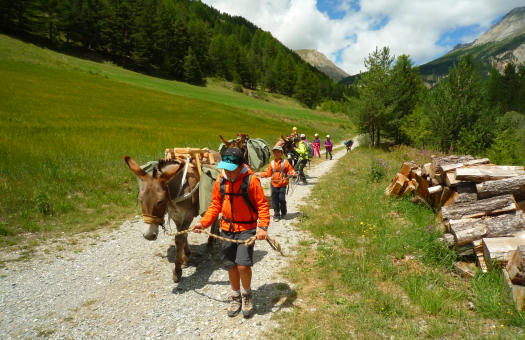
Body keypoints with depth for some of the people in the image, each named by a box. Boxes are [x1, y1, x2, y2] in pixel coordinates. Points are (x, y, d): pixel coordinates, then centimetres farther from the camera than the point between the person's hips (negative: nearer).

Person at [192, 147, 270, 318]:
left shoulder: (251, 180, -14)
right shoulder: (220, 181, 0)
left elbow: (263, 205, -10)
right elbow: (215, 205, 9)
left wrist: (263, 227, -21)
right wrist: (203, 223, -1)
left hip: (247, 229, -4)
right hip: (227, 229, 5)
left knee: (243, 265, -12)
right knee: (231, 266, 12)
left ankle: (246, 295, 18)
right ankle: (236, 297, 35)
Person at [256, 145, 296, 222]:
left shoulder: (285, 162, -2)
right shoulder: (271, 163, 7)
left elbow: (290, 170, 2)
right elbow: (268, 174, 13)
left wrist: (292, 173, -19)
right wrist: (260, 174, 8)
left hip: (282, 185, -3)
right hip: (274, 184, 3)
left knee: (282, 199, -8)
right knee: (275, 200, 4)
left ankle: (283, 212, 20)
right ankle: (276, 215, 17)